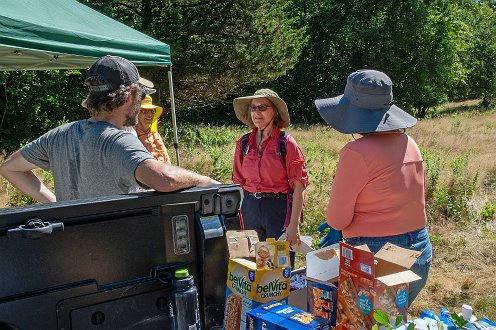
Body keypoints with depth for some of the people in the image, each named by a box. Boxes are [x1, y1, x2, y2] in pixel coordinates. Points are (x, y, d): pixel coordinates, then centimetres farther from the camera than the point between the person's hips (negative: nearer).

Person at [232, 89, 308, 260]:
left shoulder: (286, 143, -7)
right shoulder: (243, 143, 5)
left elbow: (299, 187, -9)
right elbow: (238, 182, 11)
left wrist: (294, 225, -14)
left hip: (280, 208, -4)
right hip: (250, 209, 4)